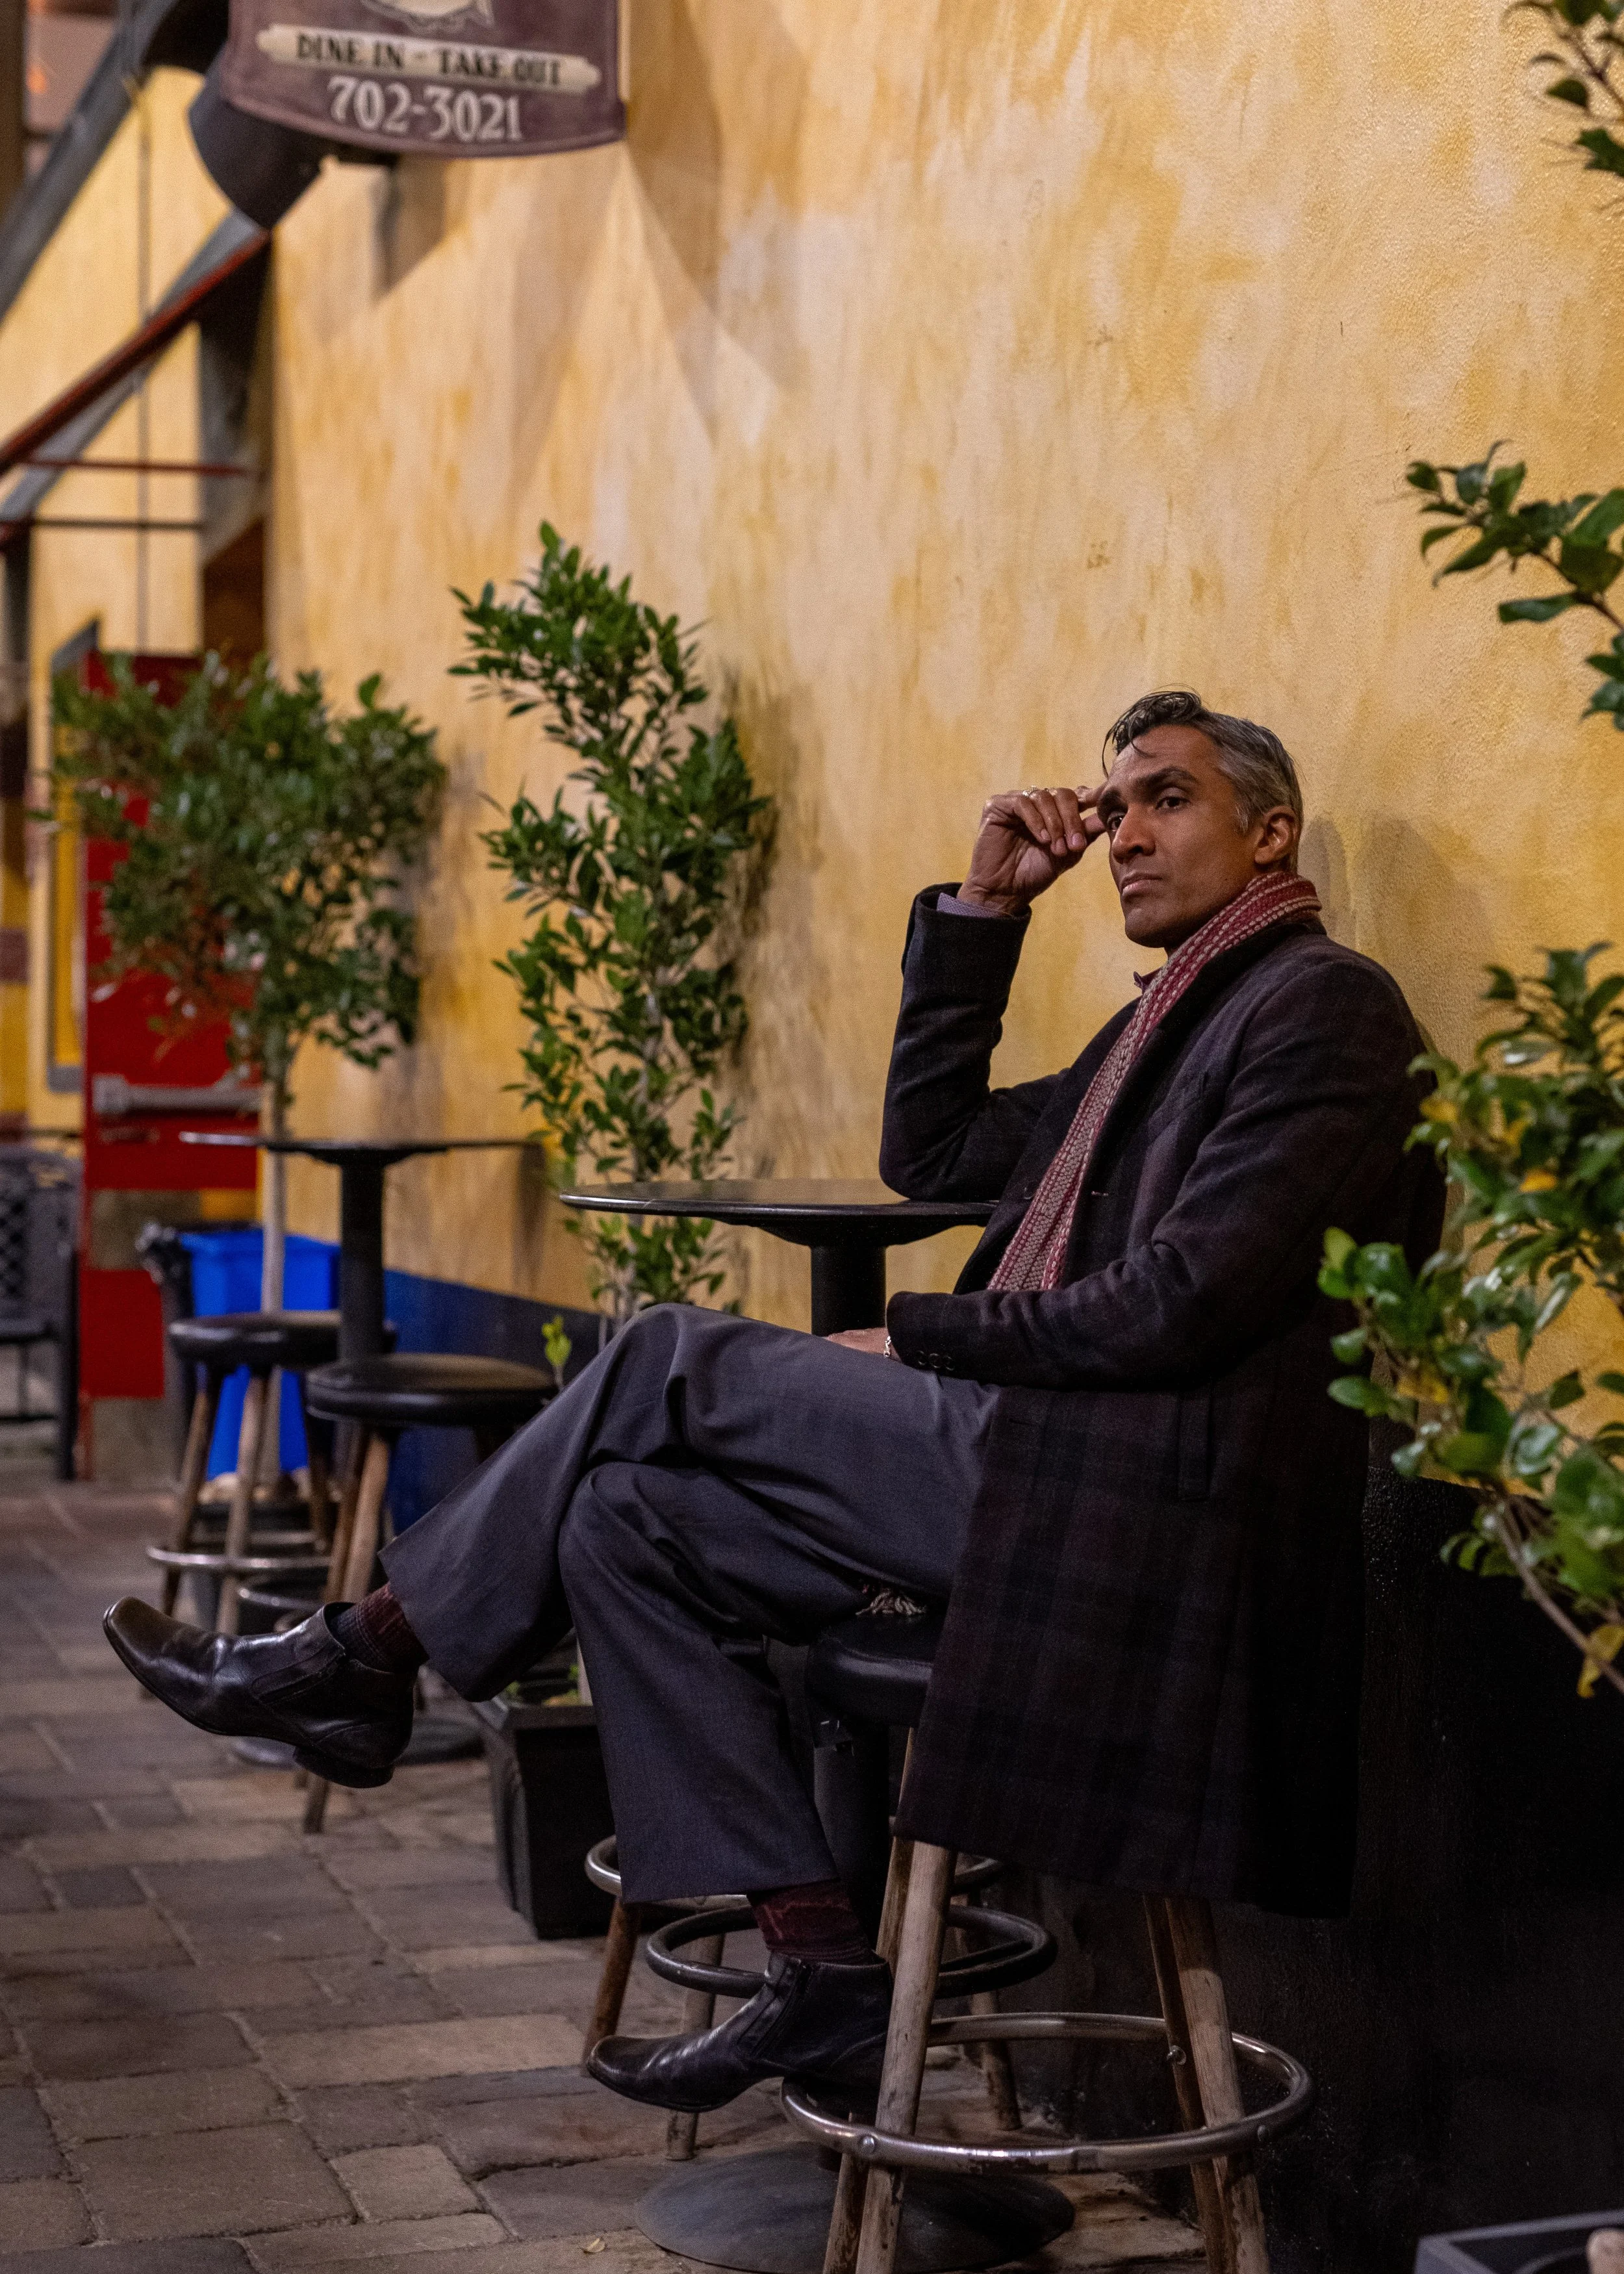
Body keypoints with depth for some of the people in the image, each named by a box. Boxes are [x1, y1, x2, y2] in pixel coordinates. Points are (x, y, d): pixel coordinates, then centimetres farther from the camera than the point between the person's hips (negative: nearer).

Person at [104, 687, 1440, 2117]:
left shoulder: (1326, 1004, -7)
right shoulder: (1176, 1014, 24)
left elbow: (1182, 1302, -18)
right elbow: (932, 1156, 23)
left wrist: (921, 1339, -7)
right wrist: (985, 908, 18)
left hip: (1115, 1509, -10)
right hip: (1026, 1466, 10)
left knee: (670, 1364, -9)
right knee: (630, 1514, 2)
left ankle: (364, 1658, 8)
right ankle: (823, 1973, 2)